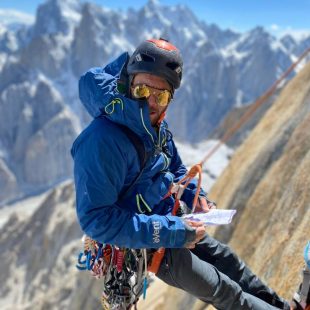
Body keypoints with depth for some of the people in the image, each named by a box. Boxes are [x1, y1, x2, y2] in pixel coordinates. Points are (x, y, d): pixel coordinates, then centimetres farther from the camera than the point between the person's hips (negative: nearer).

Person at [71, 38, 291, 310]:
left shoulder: (157, 125, -5)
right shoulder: (102, 141, -32)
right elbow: (95, 219, -33)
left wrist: (196, 196, -5)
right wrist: (168, 233, -32)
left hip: (169, 223, 8)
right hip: (144, 245, -8)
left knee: (226, 259, 20)